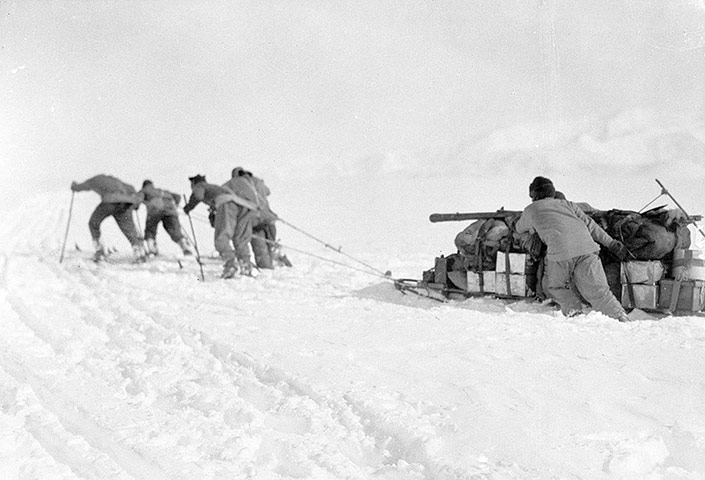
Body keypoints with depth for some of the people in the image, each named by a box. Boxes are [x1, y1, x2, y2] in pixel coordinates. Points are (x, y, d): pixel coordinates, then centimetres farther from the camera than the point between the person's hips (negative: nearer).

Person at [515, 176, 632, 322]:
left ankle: (573, 311, 1)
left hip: (560, 251, -3)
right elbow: (589, 224, 22)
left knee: (556, 287, 22)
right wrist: (612, 243, 21)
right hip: (587, 247, 3)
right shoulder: (567, 204, 32)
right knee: (599, 291, 4)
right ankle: (621, 319, -12)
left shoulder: (531, 210, 26)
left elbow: (519, 229, 44)